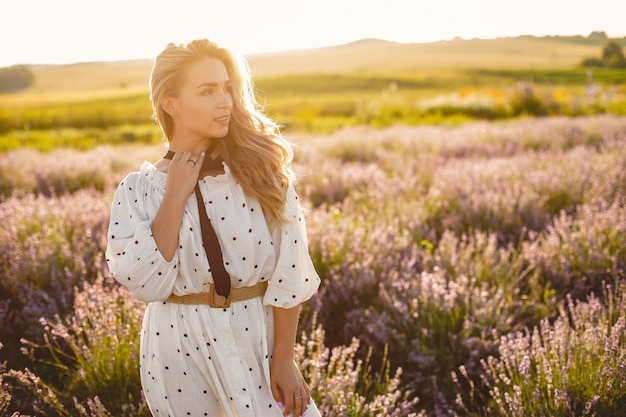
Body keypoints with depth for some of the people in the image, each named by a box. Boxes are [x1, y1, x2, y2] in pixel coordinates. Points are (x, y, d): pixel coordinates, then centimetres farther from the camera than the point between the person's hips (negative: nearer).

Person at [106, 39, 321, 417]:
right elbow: (146, 283, -15)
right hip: (180, 349, 1)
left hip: (257, 341, 0)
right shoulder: (137, 189, -4)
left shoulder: (261, 170, -6)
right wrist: (176, 196, -16)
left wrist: (284, 360, -9)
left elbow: (289, 274, -7)